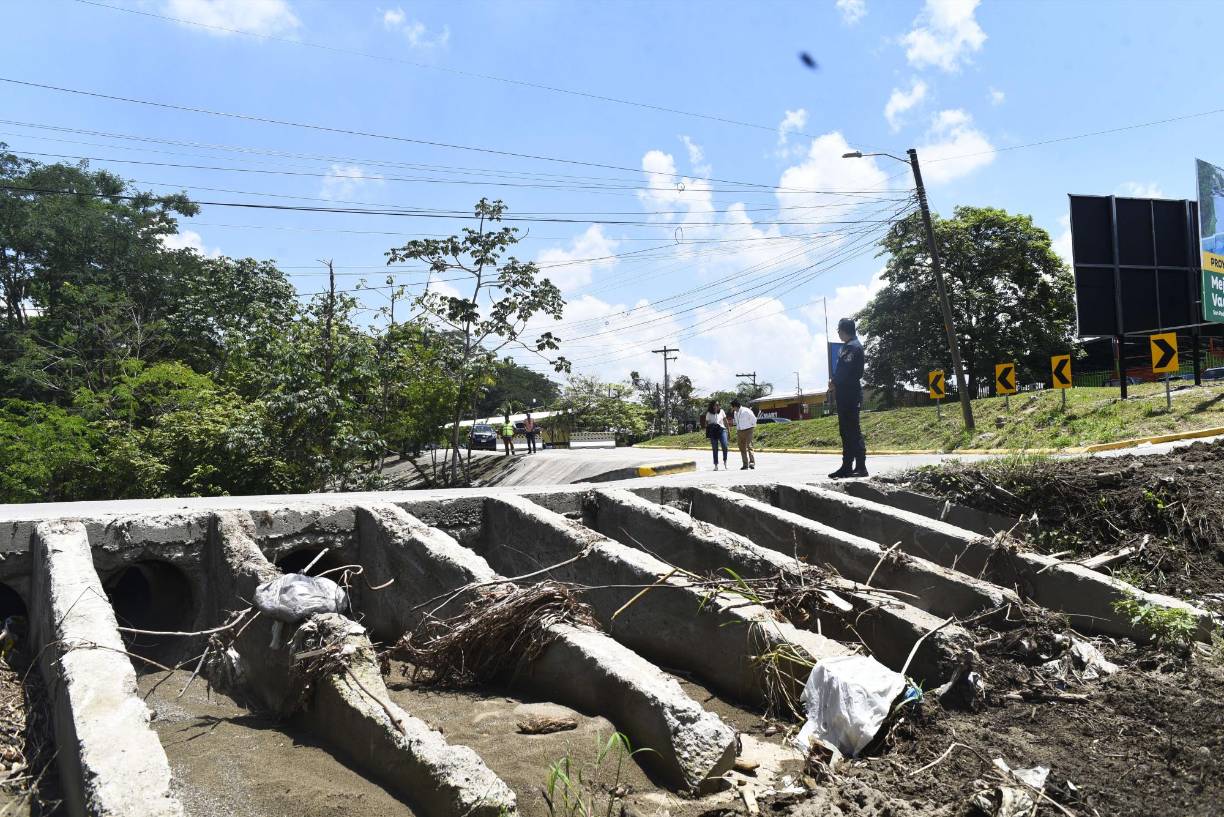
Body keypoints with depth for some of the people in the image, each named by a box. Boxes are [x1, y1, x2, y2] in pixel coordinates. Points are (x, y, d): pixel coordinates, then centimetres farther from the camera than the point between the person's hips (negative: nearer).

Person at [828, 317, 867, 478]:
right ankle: (847, 466, 17)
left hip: (851, 394, -10)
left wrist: (835, 383, -12)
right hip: (844, 395, 10)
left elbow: (853, 373, -19)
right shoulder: (846, 346, 18)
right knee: (846, 431, 12)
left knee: (853, 430, -8)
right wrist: (835, 382, 0)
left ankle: (860, 467, -5)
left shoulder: (854, 347, -11)